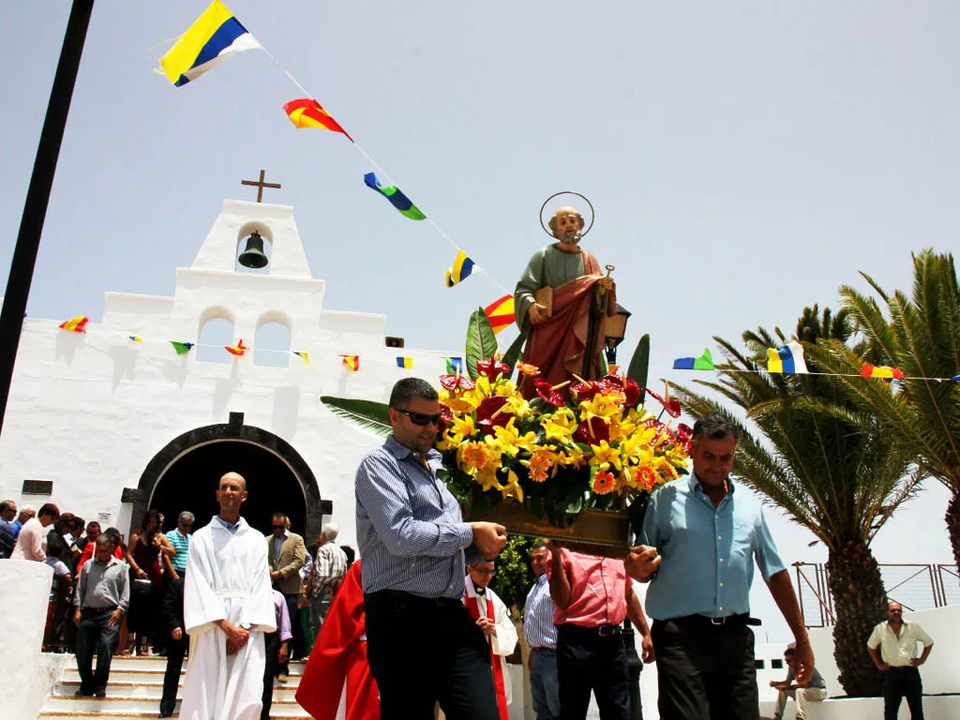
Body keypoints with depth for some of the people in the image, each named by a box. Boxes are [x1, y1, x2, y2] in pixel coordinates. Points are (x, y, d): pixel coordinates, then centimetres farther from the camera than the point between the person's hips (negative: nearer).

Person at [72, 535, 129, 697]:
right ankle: (87, 685, 18)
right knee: (83, 651, 2)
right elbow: (80, 589, 14)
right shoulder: (88, 566, 14)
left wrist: (119, 610, -4)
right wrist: (77, 610, 4)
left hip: (109, 614, -3)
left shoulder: (120, 566, 9)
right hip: (88, 613, 3)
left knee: (106, 649, -12)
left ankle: (100, 685, 4)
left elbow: (125, 592, 7)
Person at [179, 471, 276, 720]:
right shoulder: (202, 538, 9)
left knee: (248, 699, -10)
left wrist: (246, 627, -9)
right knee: (204, 698, -5)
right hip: (212, 627, -1)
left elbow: (260, 586, 6)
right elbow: (199, 586, -1)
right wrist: (226, 626, -11)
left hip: (247, 628, 1)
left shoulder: (256, 540, 14)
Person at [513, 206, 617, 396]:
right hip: (547, 334, -2)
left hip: (579, 338, 2)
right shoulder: (543, 256, 7)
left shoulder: (588, 260, 15)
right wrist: (530, 305, -21)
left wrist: (604, 289, -10)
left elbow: (598, 303, 12)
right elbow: (523, 289, -1)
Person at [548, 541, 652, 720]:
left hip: (613, 639, 5)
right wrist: (556, 555, -17)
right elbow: (562, 601, -9)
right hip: (577, 640, -5)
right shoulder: (564, 551, -2)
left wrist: (646, 633, 22)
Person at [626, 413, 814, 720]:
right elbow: (644, 569, 5)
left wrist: (801, 638, 16)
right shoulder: (667, 498, 3)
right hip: (681, 637, -4)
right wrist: (637, 567, -19)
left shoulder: (749, 504, 14)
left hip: (735, 638, 4)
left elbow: (776, 573, 18)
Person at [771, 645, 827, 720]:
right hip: (806, 689, 9)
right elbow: (787, 682, 9)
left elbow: (804, 684, -32)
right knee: (782, 690, 0)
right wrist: (775, 683, -10)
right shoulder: (791, 667, -1)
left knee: (800, 691, -37)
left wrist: (786, 687, -30)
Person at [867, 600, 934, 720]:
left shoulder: (913, 627, 0)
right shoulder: (880, 629, 1)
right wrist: (879, 664, 9)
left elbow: (929, 642, 13)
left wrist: (922, 660, 5)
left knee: (917, 709, 6)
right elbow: (870, 647, 17)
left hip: (911, 671, 0)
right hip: (891, 673, 0)